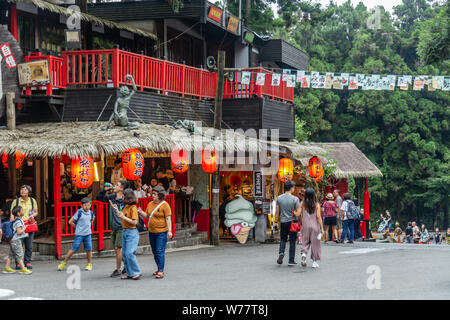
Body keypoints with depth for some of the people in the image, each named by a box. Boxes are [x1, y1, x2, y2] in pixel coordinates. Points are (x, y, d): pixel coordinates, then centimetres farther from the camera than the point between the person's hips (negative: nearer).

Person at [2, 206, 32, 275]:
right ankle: (23, 269, -4)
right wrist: (24, 228, -8)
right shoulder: (18, 221, -18)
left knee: (11, 255, 14)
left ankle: (7, 268, 18)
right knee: (19, 254, -6)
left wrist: (24, 234, 21)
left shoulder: (15, 220, 13)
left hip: (13, 240, 10)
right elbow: (19, 232, -24)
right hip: (16, 240, -10)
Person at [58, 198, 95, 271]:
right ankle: (64, 262, 8)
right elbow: (70, 222, -8)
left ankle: (89, 264, 16)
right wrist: (77, 227, 0)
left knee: (89, 249, 0)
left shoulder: (91, 213, 4)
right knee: (74, 249, -4)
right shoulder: (79, 212, -11)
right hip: (79, 234, -4)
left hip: (88, 234, 4)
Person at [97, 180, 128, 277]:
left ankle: (118, 269, 3)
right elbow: (99, 198, 18)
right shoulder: (112, 197, 8)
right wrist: (105, 190, 7)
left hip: (121, 228, -7)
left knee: (118, 248, -6)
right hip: (113, 228, 7)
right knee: (117, 249, 11)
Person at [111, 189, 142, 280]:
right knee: (124, 254, 8)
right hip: (124, 231, 9)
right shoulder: (125, 207, 11)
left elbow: (134, 222, -18)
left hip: (132, 232, -9)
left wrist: (123, 217, -20)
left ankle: (136, 272, -5)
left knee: (129, 253, -14)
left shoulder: (133, 208, -14)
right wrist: (116, 209, 16)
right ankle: (129, 273, 14)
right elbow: (121, 217, 21)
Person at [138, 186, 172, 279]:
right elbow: (147, 216, 17)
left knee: (160, 251, -10)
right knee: (155, 251, 13)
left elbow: (168, 218, -11)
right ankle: (159, 269, 25)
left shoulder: (164, 205, -8)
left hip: (161, 232, -7)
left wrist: (169, 231, -15)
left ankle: (161, 271, -7)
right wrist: (141, 212, -3)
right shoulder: (150, 204, 11)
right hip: (151, 232, 7)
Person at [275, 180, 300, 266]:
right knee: (292, 241, 6)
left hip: (283, 222, 2)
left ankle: (281, 253, -10)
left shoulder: (279, 198, 0)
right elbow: (298, 213, -8)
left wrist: (276, 222, 12)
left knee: (283, 239, 16)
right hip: (293, 222, -2)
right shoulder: (295, 199, -9)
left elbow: (277, 212, 4)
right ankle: (291, 260, 8)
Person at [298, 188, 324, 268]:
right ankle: (315, 261, 11)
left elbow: (298, 214, -5)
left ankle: (304, 253, -15)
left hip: (305, 225, 1)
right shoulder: (316, 204, -6)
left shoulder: (302, 203, -2)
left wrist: (293, 212, 17)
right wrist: (322, 228, -4)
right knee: (315, 243, 8)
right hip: (315, 226, -1)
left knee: (305, 242, 13)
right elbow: (318, 217, -8)